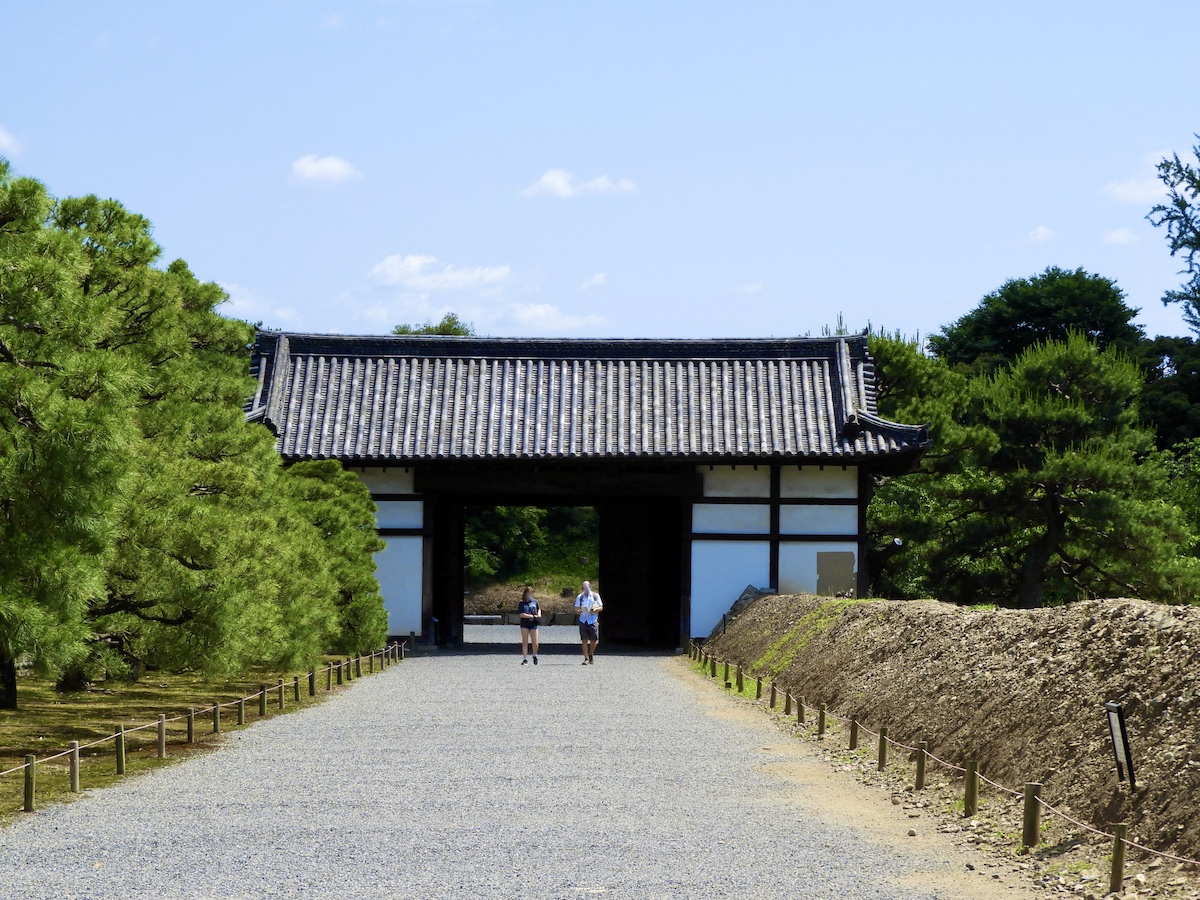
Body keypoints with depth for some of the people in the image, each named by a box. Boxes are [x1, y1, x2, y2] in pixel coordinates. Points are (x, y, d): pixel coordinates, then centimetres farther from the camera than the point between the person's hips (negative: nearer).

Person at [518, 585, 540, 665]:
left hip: (533, 624, 2)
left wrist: (539, 615, 6)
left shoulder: (535, 601, 7)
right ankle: (525, 659, 0)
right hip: (524, 624, -2)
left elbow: (539, 609, 27)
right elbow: (522, 614, -12)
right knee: (525, 642, -3)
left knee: (535, 642, -1)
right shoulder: (521, 603, -3)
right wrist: (533, 616, -14)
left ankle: (535, 656, 25)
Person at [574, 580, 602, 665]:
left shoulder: (595, 596, 8)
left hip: (593, 620, 0)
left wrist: (595, 609, -13)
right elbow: (576, 609, 7)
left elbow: (601, 607, 8)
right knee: (584, 640, -6)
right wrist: (579, 611, -16)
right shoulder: (580, 597, 9)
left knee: (593, 640, 0)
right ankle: (586, 658, -3)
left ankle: (591, 655, 25)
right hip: (583, 620, 0)